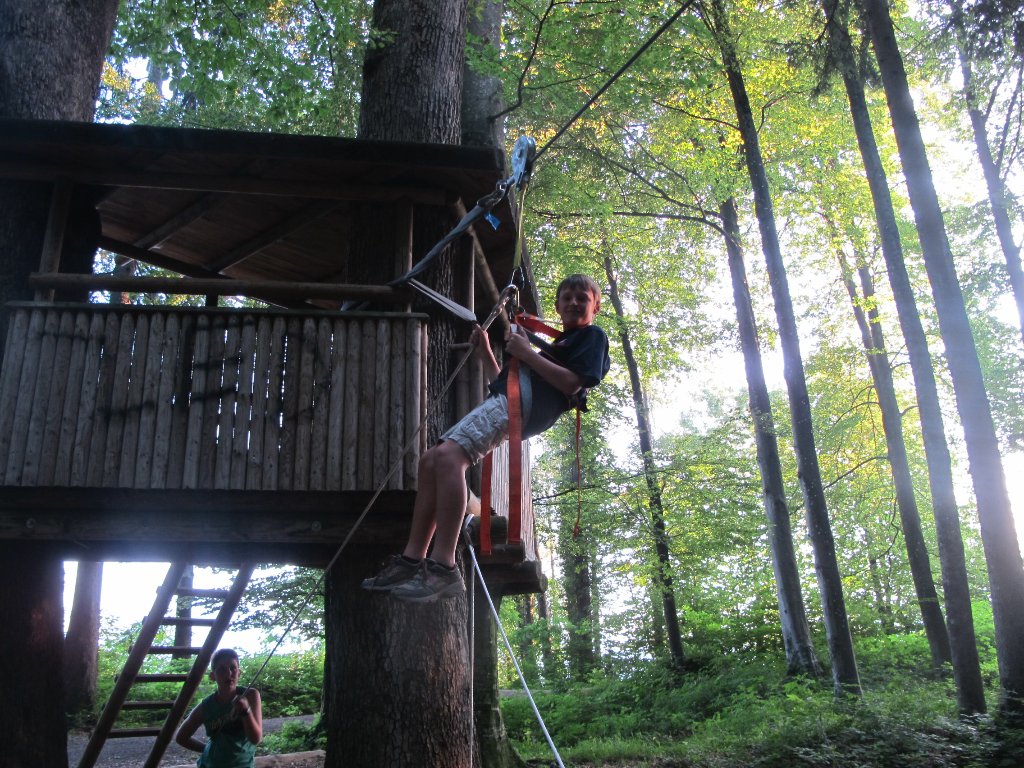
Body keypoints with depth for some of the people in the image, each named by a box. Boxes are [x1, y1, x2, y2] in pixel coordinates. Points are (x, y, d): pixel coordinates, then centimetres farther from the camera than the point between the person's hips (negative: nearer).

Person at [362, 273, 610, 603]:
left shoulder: (593, 336, 11)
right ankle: (412, 560, 0)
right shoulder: (558, 343, 38)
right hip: (504, 397, 10)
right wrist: (484, 351, 26)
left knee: (448, 455, -29)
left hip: (523, 399, -10)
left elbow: (572, 384, -9)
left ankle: (443, 568, -36)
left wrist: (527, 354, -8)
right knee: (430, 461, 2)